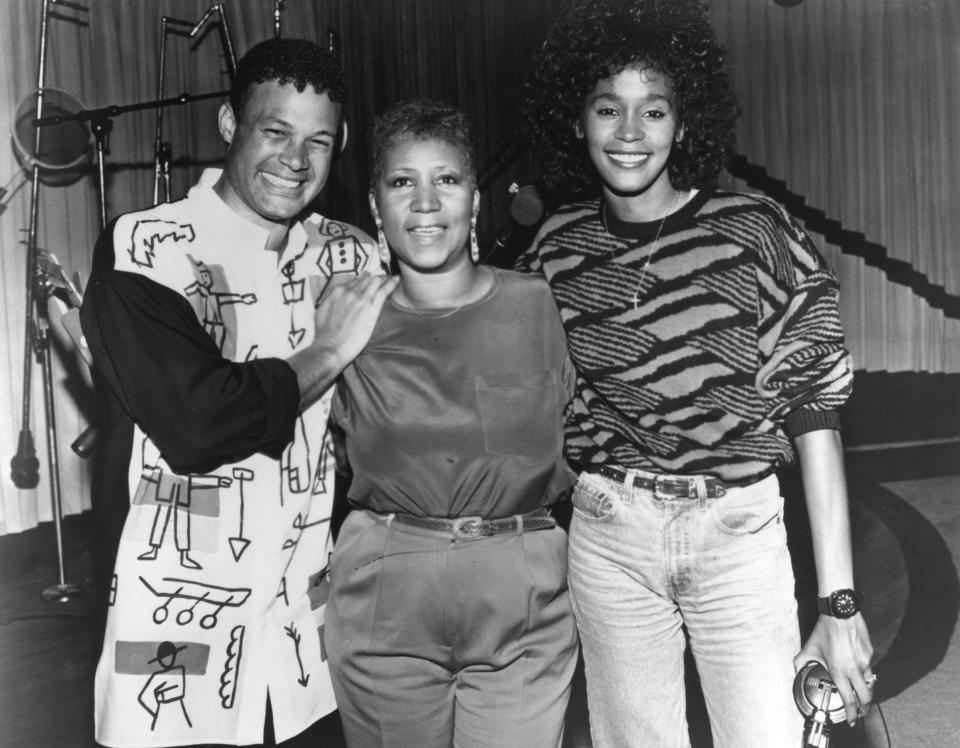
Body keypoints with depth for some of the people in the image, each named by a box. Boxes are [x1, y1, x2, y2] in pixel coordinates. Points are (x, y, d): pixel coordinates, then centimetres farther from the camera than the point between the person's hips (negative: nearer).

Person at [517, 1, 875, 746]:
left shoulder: (755, 231, -7)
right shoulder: (557, 249, 2)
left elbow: (814, 412, -7)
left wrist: (840, 605, -10)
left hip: (739, 534, -2)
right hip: (608, 542, 2)